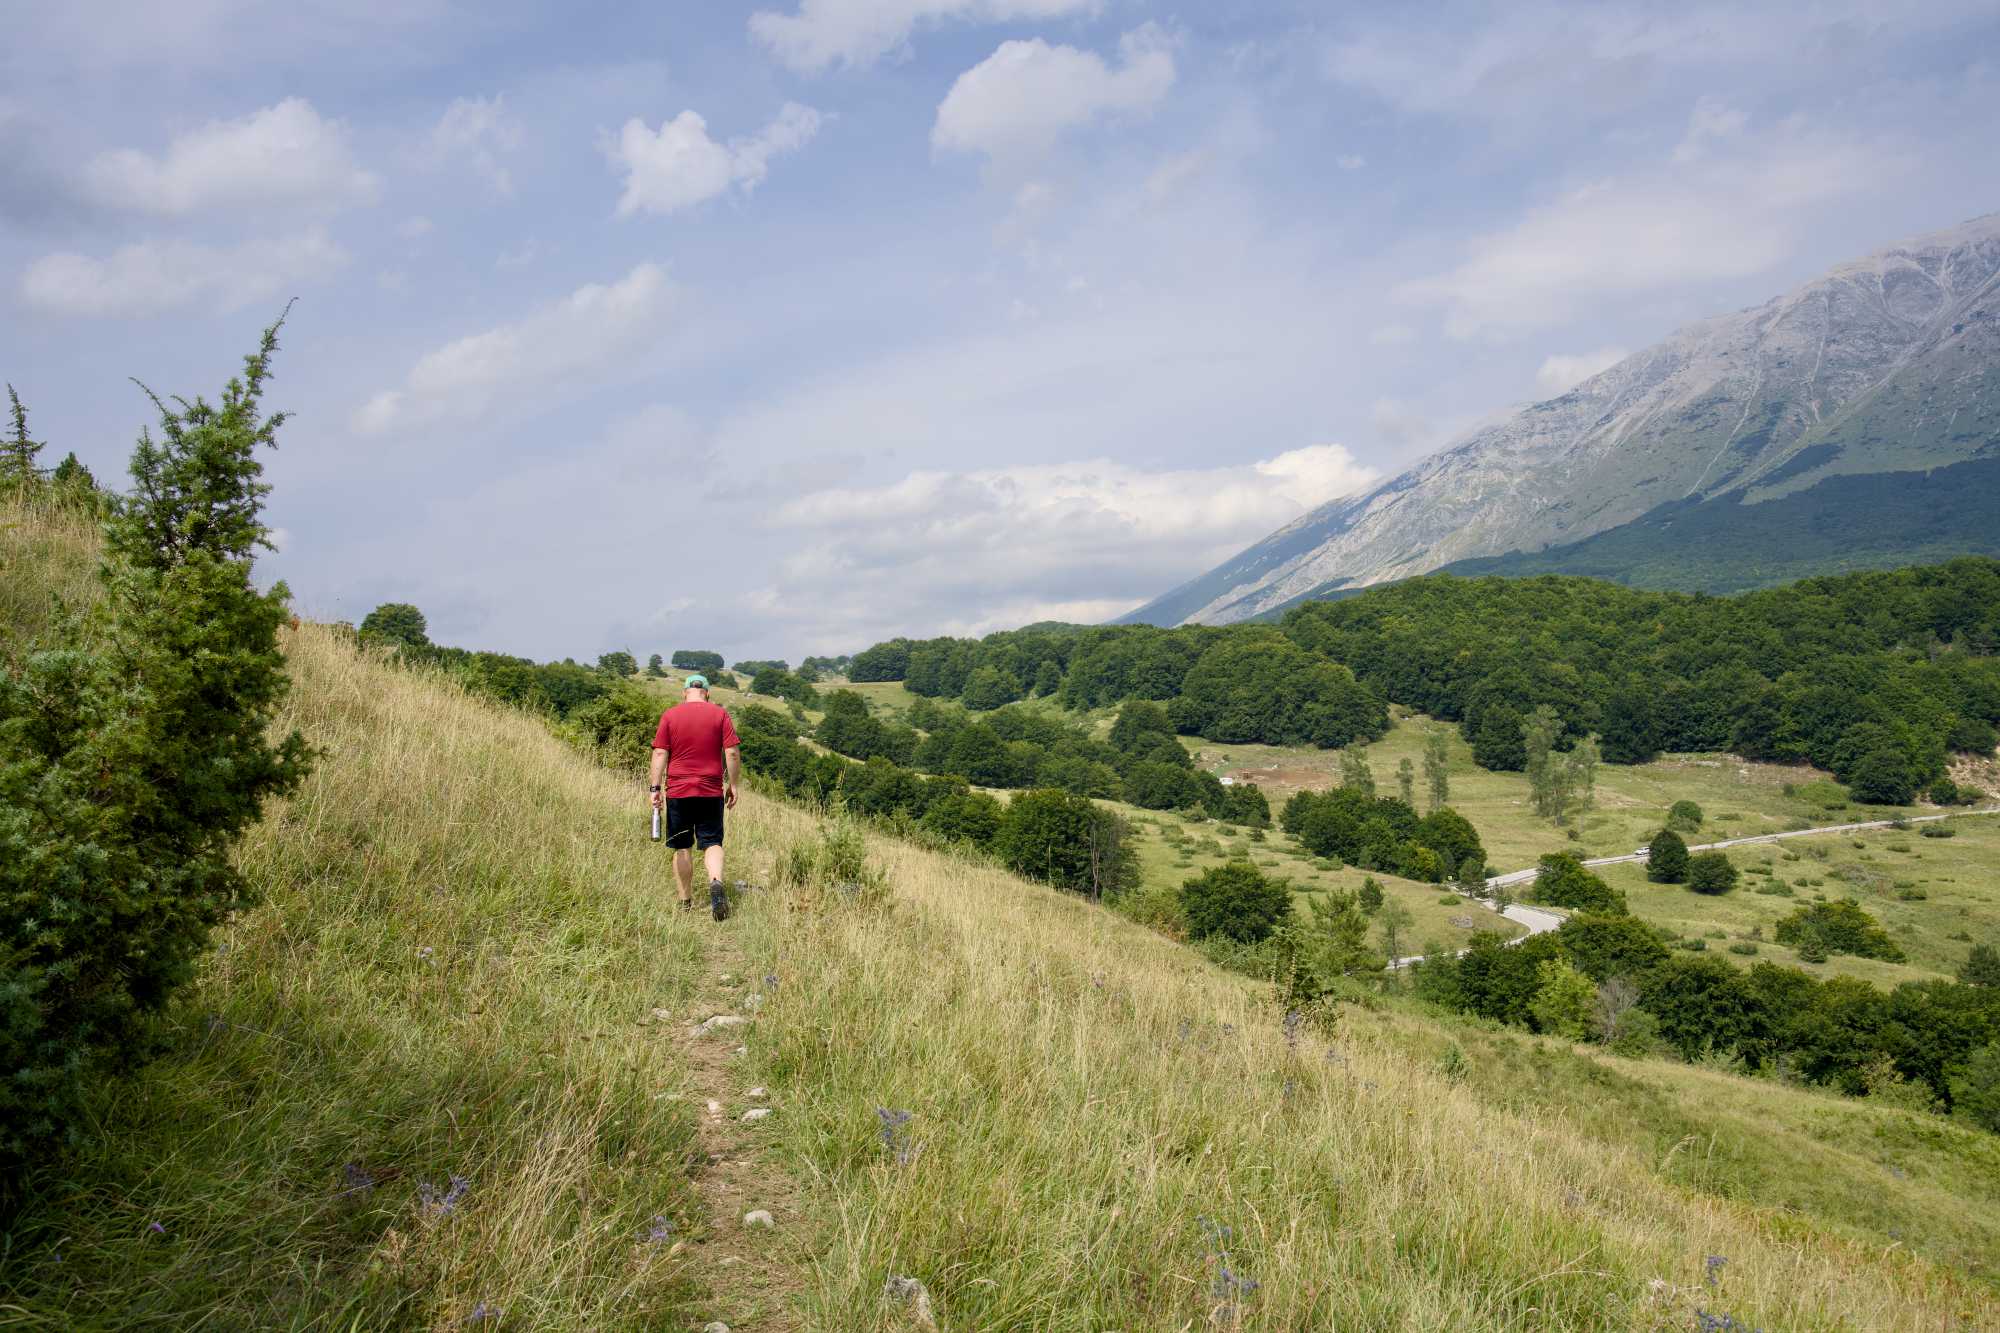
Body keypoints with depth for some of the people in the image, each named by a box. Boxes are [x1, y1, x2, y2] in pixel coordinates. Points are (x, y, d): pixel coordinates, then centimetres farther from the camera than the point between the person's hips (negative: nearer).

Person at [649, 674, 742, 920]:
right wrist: (732, 785, 4)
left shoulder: (669, 715, 1)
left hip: (678, 791, 0)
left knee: (682, 847, 10)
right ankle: (716, 882, -22)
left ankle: (686, 901, 15)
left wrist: (656, 788, -2)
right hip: (711, 792, 0)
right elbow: (733, 753, -4)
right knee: (712, 843, 5)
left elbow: (660, 753, -4)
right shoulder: (720, 713, 0)